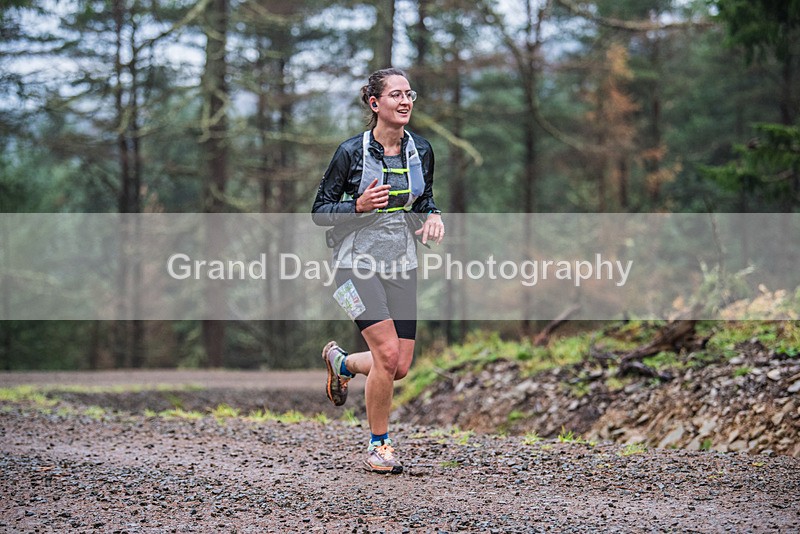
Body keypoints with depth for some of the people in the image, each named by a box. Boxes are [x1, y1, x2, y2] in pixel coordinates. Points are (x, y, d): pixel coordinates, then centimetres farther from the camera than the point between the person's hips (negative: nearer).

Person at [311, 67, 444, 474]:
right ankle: (378, 445, 2)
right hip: (358, 261, -5)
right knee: (388, 353, -17)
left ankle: (341, 362, 35)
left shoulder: (421, 150, 4)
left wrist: (433, 217, -2)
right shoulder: (352, 152, -10)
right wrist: (359, 206, -22)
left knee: (400, 367, 1)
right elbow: (320, 211, -5)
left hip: (401, 264, 5)